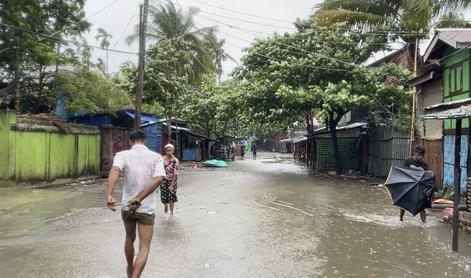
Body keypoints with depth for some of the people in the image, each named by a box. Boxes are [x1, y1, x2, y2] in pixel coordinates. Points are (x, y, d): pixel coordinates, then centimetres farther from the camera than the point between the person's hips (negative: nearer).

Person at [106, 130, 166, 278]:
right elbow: (159, 178, -20)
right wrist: (139, 198, -22)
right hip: (146, 209, -2)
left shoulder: (122, 155, -4)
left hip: (127, 206, 2)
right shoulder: (156, 157, -3)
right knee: (144, 247, 7)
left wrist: (109, 195, -36)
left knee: (130, 239, 27)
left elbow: (115, 171, -25)